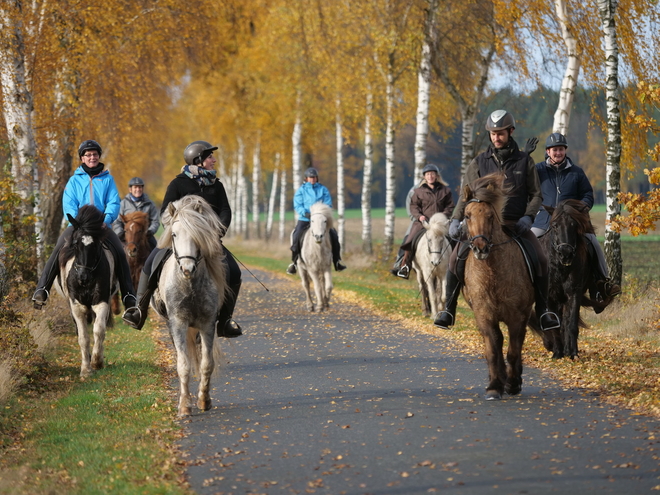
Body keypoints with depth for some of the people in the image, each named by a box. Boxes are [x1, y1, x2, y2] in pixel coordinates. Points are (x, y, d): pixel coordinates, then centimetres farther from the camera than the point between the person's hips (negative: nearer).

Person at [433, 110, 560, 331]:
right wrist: (456, 219, -12)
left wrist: (528, 217, -11)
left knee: (540, 259, -21)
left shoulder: (524, 161, 5)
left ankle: (542, 310, -8)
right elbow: (466, 195, 3)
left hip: (516, 224, 0)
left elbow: (536, 194, 7)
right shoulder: (479, 162, 5)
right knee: (457, 258, -21)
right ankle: (448, 309, -9)